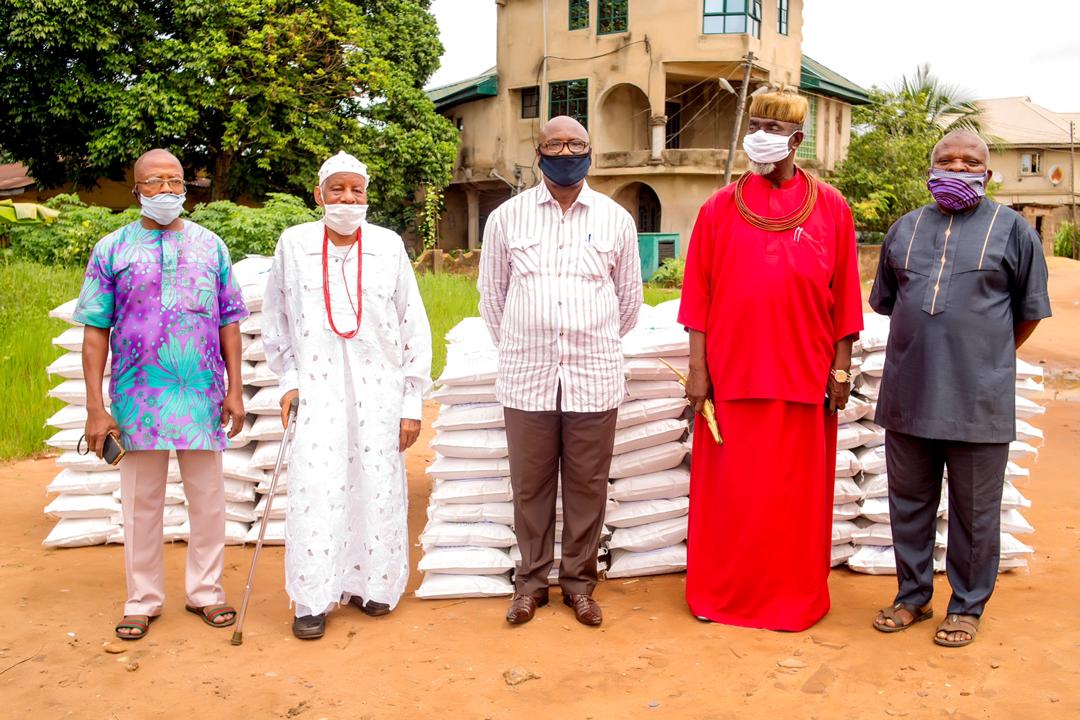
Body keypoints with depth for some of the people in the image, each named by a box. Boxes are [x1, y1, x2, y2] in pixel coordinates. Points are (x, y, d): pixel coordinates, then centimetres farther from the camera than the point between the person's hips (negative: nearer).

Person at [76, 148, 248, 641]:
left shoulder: (210, 245, 6)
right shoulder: (112, 249, 2)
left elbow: (229, 322, 7)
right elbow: (96, 331, 0)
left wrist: (235, 390, 1)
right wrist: (95, 407, -6)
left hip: (203, 396, 1)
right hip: (139, 396, -1)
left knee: (208, 499, 8)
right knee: (141, 503, 9)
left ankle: (206, 591, 24)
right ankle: (143, 600, 23)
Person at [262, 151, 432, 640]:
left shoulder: (389, 246, 0)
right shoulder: (294, 244, 0)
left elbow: (414, 329, 3)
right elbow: (275, 320, 13)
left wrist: (413, 402, 2)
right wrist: (287, 378, 6)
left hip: (378, 390, 1)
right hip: (317, 391, 0)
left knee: (378, 489, 4)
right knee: (315, 492, -3)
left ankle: (370, 584, 24)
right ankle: (313, 599, 12)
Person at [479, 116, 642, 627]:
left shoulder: (616, 219, 5)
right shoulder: (507, 217, 4)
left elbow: (629, 297, 14)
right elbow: (492, 294, 12)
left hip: (594, 378, 0)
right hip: (526, 378, 0)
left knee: (588, 485, 6)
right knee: (530, 484, 7)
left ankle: (579, 579, 22)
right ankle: (532, 579, 23)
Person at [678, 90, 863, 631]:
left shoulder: (830, 209, 4)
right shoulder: (719, 209, 4)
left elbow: (842, 298, 4)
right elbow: (699, 295, 2)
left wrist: (841, 369, 0)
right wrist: (698, 368, -3)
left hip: (803, 377, 0)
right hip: (731, 374, 0)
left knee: (798, 493, 8)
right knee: (727, 491, 7)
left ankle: (795, 596, 23)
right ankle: (720, 591, 22)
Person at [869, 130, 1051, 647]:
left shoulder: (1012, 229, 1)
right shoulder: (905, 229, 11)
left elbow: (1029, 311, 6)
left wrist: (989, 355, 11)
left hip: (978, 400, -3)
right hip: (908, 394, 4)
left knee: (973, 511, 7)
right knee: (909, 502, 13)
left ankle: (967, 607, 23)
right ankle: (913, 596, 29)